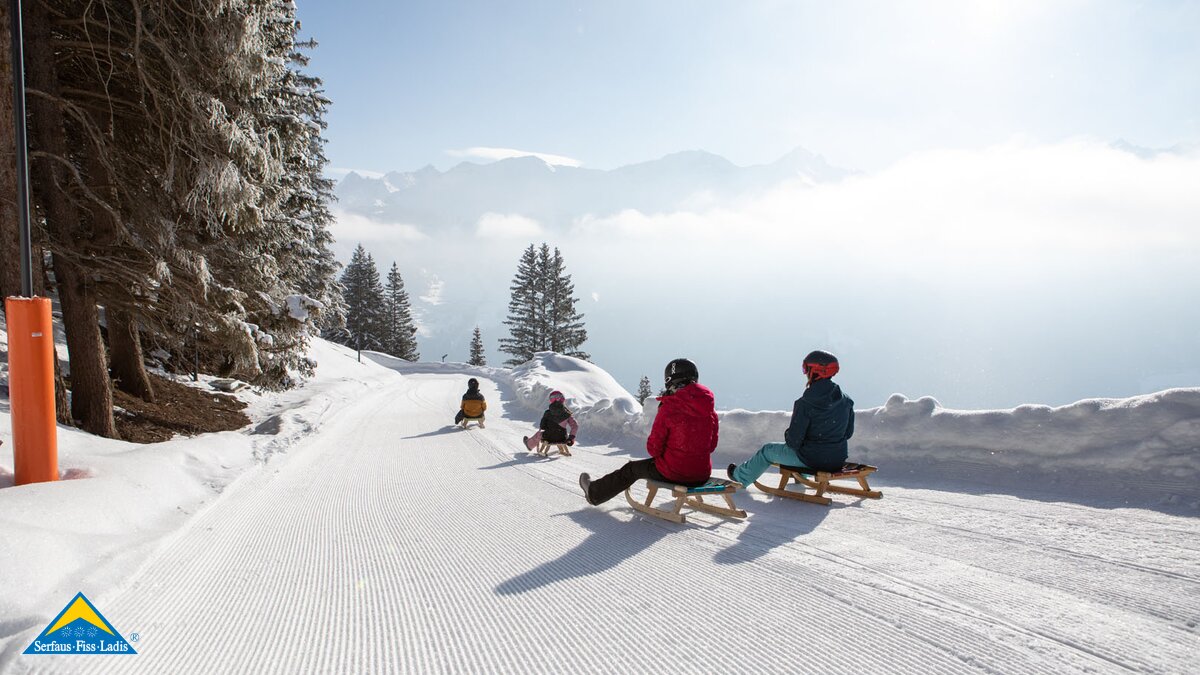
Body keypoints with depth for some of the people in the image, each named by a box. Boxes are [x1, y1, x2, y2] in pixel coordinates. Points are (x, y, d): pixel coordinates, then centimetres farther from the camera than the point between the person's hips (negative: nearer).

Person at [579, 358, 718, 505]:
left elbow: (654, 448, -11)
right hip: (702, 476, 4)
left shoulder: (669, 407, -17)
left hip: (672, 473, -4)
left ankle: (594, 493, 40)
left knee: (632, 468, 21)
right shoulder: (709, 408, -1)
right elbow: (712, 445, 10)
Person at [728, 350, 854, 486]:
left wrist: (788, 436, 4)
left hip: (812, 459, -5)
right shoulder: (846, 402, -6)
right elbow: (848, 433, 7)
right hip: (838, 460, 5)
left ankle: (741, 476, 42)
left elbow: (794, 440, -19)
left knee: (767, 450, 20)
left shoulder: (805, 404, -22)